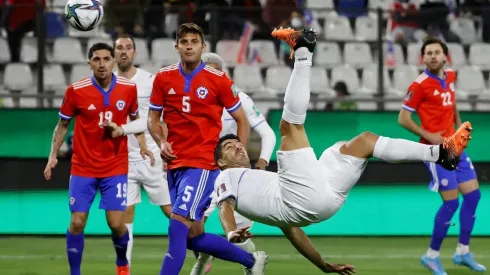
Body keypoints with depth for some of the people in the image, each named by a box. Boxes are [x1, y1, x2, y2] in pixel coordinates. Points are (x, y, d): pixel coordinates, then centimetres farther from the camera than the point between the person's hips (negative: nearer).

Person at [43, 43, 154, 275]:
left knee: (116, 223, -7)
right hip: (83, 168, 0)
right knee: (77, 222, -5)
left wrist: (142, 145, 0)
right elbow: (62, 125, 5)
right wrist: (53, 155, -2)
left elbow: (135, 118, 14)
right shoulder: (76, 91, -8)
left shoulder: (128, 88, -4)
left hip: (116, 168, 0)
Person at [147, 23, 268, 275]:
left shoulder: (218, 80, -4)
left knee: (177, 226, -18)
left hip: (202, 164, -5)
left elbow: (242, 120, 5)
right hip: (175, 164, 5)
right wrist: (161, 143, -5)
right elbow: (153, 118, 14)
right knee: (193, 237, 8)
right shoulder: (164, 78, 5)